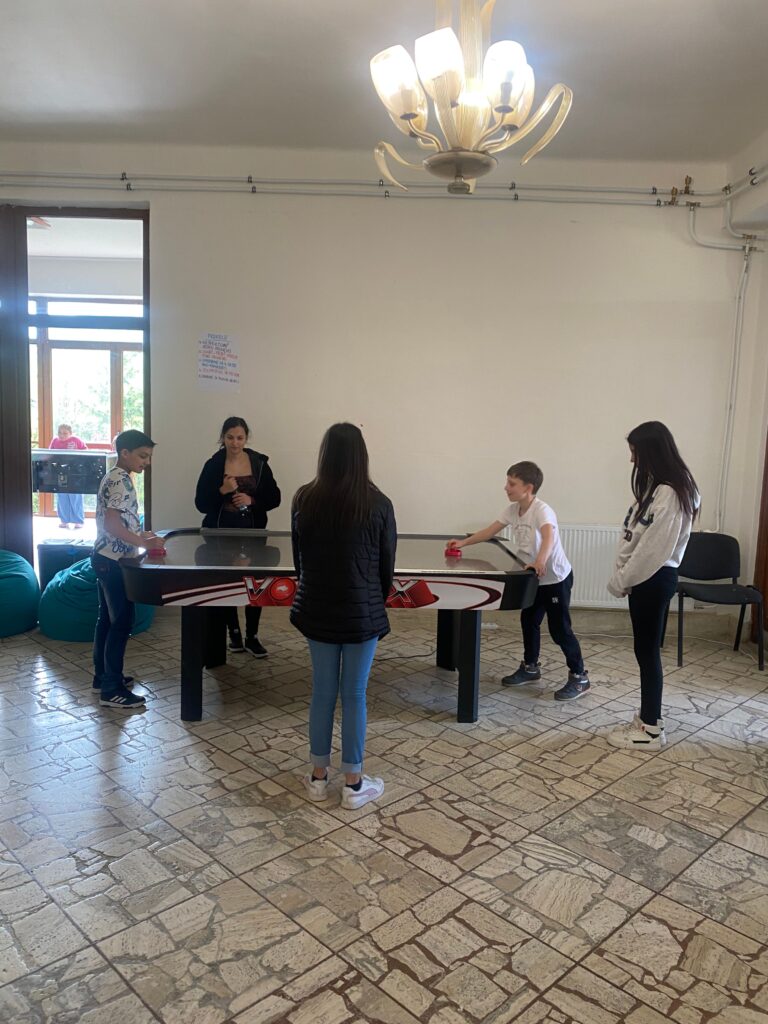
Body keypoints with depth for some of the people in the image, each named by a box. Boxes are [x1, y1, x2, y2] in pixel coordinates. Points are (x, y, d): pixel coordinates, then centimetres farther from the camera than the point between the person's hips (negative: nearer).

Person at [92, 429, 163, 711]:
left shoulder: (114, 478, 14)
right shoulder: (120, 481, -18)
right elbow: (112, 525, -26)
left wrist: (139, 534, 18)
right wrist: (143, 542, -28)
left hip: (106, 559, 11)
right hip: (114, 561, -11)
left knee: (108, 618, 17)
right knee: (122, 622, -7)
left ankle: (103, 676, 27)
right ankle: (112, 690, -2)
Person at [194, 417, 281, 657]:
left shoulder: (259, 463, 0)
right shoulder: (213, 465, -3)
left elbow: (274, 498, 2)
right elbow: (201, 504, -4)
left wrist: (252, 500, -15)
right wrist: (222, 491, -19)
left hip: (252, 533, 0)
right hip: (221, 534, 0)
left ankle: (252, 637, 10)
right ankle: (234, 633, 25)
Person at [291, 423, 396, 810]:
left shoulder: (305, 499, -6)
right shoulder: (378, 504, -11)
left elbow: (298, 557, 5)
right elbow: (387, 565, -2)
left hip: (318, 610, 2)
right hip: (362, 613, -2)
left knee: (322, 693, 15)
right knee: (355, 695, 8)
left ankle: (318, 777, 27)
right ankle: (353, 784, 20)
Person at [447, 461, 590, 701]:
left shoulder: (542, 510, -27)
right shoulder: (512, 510, -2)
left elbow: (548, 536, -45)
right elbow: (491, 530, 8)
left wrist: (540, 561, -62)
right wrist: (464, 542, 1)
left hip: (556, 578, -8)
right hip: (534, 578, 8)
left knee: (559, 629, -3)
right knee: (528, 622, 17)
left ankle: (579, 677, 11)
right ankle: (530, 667, 34)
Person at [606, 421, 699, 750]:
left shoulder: (669, 494, -21)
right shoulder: (655, 487, 10)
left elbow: (654, 548, -22)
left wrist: (621, 581, -14)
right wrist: (623, 575, 6)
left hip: (654, 579, -9)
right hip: (645, 577, 9)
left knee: (647, 650, 0)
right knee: (645, 649, 16)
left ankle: (651, 730, 12)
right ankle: (648, 718, 28)